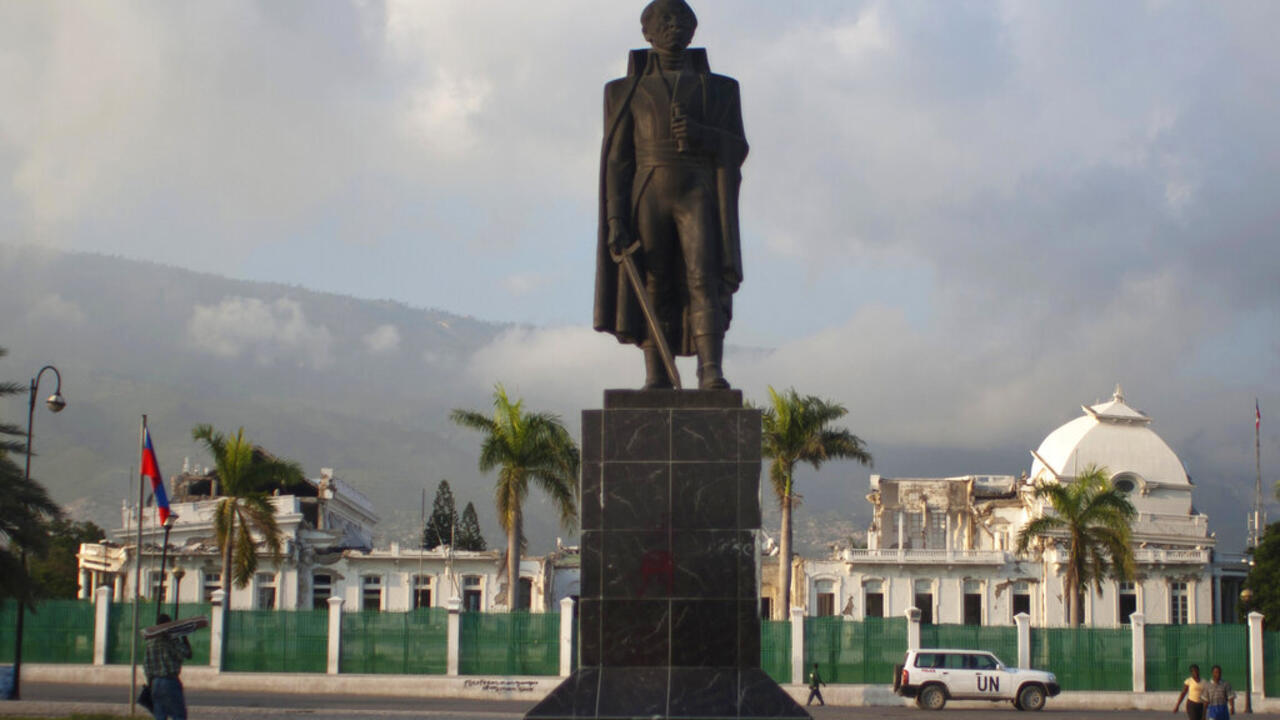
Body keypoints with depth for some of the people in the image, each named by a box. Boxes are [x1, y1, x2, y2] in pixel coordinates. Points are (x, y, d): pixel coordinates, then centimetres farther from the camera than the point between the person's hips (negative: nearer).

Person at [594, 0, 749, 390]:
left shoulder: (720, 89, 12)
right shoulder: (627, 92, 10)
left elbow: (737, 150, 4)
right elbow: (617, 161, 4)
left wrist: (700, 134, -17)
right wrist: (615, 222, -8)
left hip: (699, 200, 0)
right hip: (648, 199, 0)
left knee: (705, 280, -17)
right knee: (652, 290, -5)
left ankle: (711, 372, -25)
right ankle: (657, 381, -1)